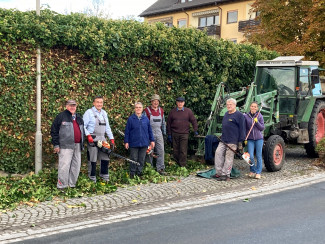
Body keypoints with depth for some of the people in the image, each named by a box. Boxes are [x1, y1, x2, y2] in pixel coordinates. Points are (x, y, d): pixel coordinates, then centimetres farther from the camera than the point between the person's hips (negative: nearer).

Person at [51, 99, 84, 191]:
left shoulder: (79, 118, 19)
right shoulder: (61, 116, -2)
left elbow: (82, 131, 27)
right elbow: (54, 130, -4)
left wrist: (82, 144, 21)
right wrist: (56, 145, -9)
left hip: (77, 146, 7)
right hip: (66, 146, -7)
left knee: (76, 166, 9)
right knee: (64, 166, -10)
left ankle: (72, 184, 20)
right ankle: (61, 186, -1)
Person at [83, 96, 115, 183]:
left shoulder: (104, 113, 17)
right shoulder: (89, 112, -4)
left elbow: (107, 127, 19)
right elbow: (83, 126, -8)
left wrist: (112, 139, 13)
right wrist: (88, 136, -19)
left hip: (102, 139, 6)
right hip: (92, 140, -6)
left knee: (105, 158, 8)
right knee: (93, 160, -2)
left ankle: (104, 175, 21)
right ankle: (92, 178, 7)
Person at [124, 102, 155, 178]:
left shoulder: (146, 118, 5)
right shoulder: (131, 119, -3)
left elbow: (150, 130, 11)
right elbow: (127, 131, 1)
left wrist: (152, 140, 10)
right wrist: (126, 142, -1)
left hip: (144, 143, 3)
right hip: (134, 143, -2)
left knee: (142, 159, 8)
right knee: (134, 159, 3)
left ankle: (139, 172, 20)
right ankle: (132, 173, 15)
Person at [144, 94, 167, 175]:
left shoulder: (161, 110, 12)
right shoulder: (147, 110, -3)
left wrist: (164, 132, 18)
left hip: (159, 133, 4)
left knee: (161, 151, -2)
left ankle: (160, 168, 3)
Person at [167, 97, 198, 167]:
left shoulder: (188, 111, 4)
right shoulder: (172, 112, 6)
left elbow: (194, 121, 11)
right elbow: (168, 123, 9)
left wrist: (195, 131, 4)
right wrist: (169, 134, 6)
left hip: (184, 134, -1)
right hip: (175, 134, 1)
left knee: (183, 151, -5)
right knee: (175, 151, 5)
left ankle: (182, 166, 1)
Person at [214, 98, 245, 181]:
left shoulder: (239, 115, -7)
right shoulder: (226, 114, 17)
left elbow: (242, 129, -10)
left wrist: (240, 141, -13)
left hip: (232, 141, -8)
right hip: (223, 140, 8)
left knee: (229, 157, -3)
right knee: (218, 153, 0)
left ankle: (225, 175, 3)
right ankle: (219, 172, 6)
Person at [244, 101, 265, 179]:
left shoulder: (260, 116, 0)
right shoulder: (246, 116, 2)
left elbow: (262, 128, 0)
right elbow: (244, 129, 7)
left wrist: (257, 122, -15)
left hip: (259, 138, 0)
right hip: (250, 139, 0)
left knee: (258, 156, 4)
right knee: (250, 156, -6)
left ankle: (258, 172, 15)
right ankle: (252, 171, 17)